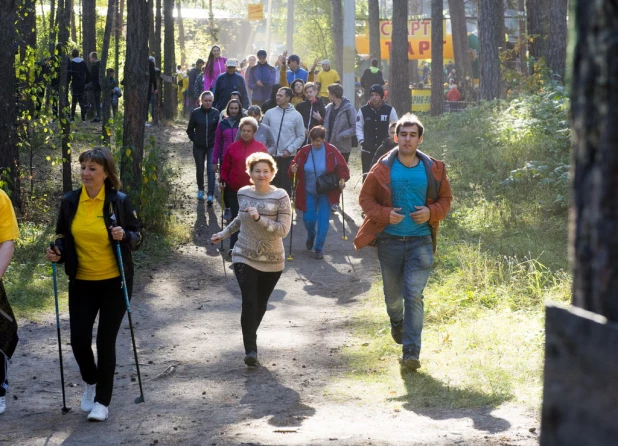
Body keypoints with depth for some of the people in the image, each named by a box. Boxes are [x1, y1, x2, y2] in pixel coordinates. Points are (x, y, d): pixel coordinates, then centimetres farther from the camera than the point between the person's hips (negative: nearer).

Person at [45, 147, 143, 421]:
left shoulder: (119, 201, -8)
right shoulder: (70, 202, -1)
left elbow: (137, 236, 1)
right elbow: (63, 236, 10)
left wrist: (125, 236, -21)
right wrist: (57, 253, -10)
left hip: (114, 282, -3)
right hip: (82, 283, 3)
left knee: (105, 341, -1)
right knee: (78, 340, -1)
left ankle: (102, 401, 13)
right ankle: (90, 382, 30)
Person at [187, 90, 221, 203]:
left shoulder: (216, 113, -5)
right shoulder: (195, 113, -5)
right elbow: (190, 130, 6)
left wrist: (216, 141, -3)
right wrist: (195, 139, -1)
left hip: (212, 146, -1)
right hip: (199, 147, 1)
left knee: (211, 170, -10)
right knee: (200, 169, 14)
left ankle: (210, 195, -14)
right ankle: (200, 190, 36)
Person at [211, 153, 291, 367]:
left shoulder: (280, 197, -9)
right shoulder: (243, 194, 2)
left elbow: (283, 229, -17)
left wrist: (259, 219, -27)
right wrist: (224, 234, 23)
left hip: (272, 261, -1)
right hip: (245, 257, 1)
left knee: (260, 304, 10)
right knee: (249, 302, -15)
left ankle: (250, 339, 34)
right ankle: (250, 349, -12)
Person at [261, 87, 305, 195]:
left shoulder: (296, 115, -2)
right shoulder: (269, 113, 4)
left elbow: (301, 137, 0)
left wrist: (289, 150, -11)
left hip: (288, 157, -2)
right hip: (271, 156, 2)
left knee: (286, 184, 1)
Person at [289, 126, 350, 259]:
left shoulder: (331, 151, -10)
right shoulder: (304, 152, -5)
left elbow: (342, 167, -6)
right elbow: (294, 165, 1)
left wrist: (342, 179, -22)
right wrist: (293, 169, -22)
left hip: (326, 193, -2)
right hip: (309, 192, 2)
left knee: (323, 221, -3)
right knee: (308, 219, 2)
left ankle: (319, 248, 11)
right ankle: (311, 236, 37)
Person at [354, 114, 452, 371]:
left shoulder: (433, 169, 0)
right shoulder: (383, 168, -2)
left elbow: (445, 199, 10)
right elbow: (366, 198, 3)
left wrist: (432, 212, -10)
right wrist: (385, 214, -14)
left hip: (420, 241, -1)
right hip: (390, 240, 1)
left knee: (414, 295, -11)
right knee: (393, 294, 15)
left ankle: (411, 351, -10)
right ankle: (397, 322, 49)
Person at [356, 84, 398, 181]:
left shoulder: (390, 110, -2)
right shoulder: (363, 110, 1)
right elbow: (358, 127, 6)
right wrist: (361, 141, -6)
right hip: (367, 149, 1)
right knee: (367, 174, 3)